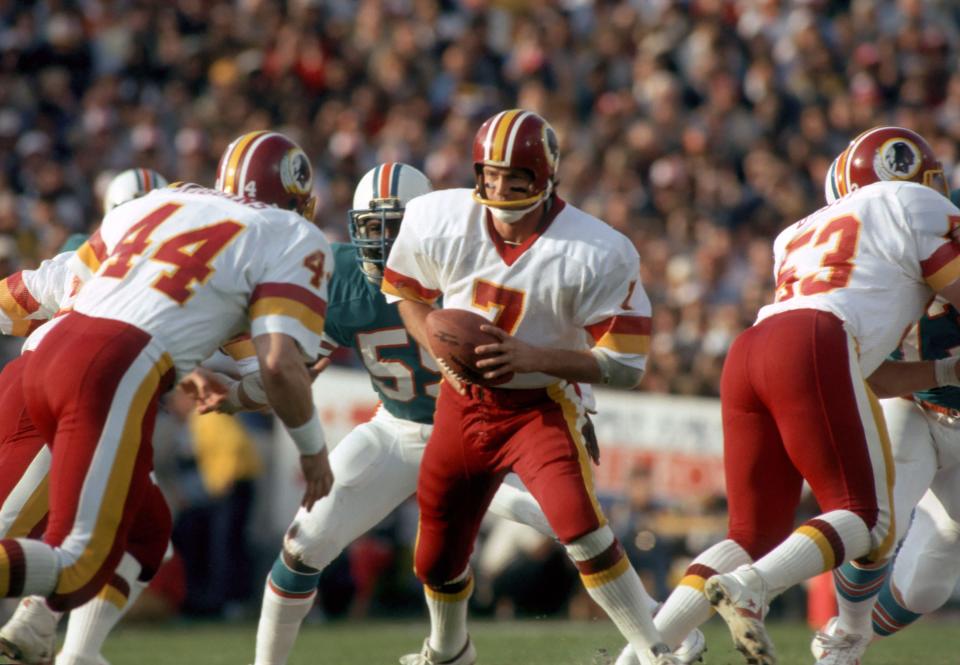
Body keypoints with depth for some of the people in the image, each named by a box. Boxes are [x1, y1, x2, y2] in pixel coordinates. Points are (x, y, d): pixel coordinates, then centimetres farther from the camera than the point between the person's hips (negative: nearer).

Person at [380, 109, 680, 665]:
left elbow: (626, 365, -20)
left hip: (542, 405, -4)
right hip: (463, 403, 4)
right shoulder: (438, 221, -12)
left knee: (580, 526, -28)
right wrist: (439, 347, -11)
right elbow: (405, 290, 9)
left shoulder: (598, 256, -22)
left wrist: (532, 357, -32)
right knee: (437, 557, 16)